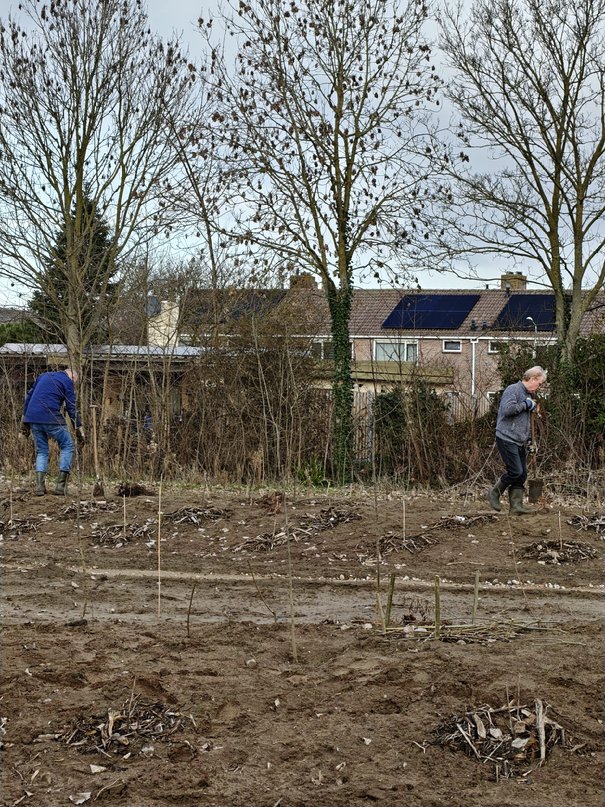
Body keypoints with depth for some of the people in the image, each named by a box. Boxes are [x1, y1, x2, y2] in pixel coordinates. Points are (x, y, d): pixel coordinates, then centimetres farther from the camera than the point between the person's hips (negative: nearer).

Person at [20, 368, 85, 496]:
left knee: (41, 451, 17)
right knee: (67, 447, 11)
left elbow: (28, 397, 20)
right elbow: (71, 408, -2)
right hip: (51, 418, -5)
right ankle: (60, 485, 1)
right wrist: (79, 430, 1)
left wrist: (24, 422, 23)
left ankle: (39, 485, 2)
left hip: (32, 418, 5)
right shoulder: (67, 381, 4)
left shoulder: (43, 376, 22)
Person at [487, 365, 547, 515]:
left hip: (520, 441, 10)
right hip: (507, 439, -10)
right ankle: (494, 494, 4)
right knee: (516, 472, -14)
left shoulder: (529, 395, 21)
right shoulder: (513, 390, -10)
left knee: (522, 474, 4)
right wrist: (525, 405, -15)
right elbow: (508, 409, -26)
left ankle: (516, 504, 5)